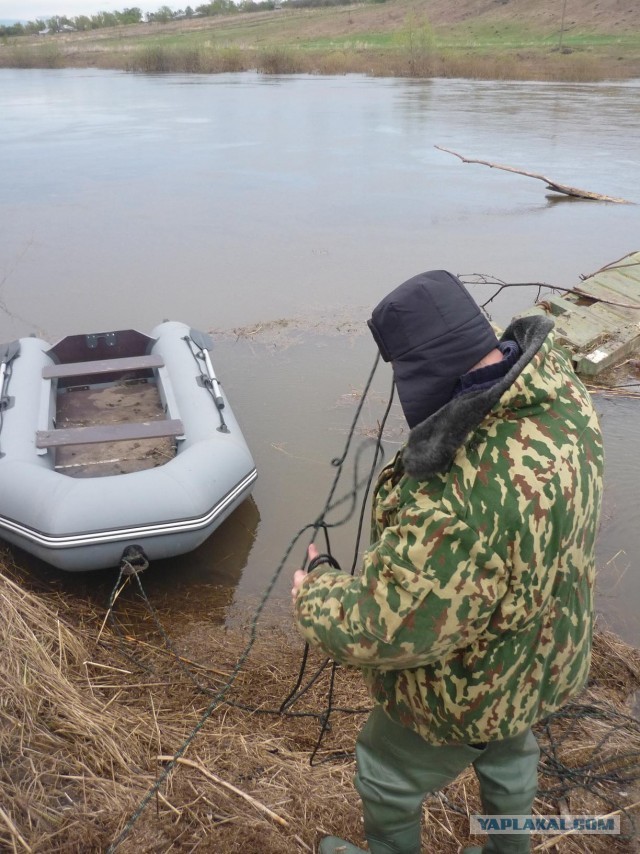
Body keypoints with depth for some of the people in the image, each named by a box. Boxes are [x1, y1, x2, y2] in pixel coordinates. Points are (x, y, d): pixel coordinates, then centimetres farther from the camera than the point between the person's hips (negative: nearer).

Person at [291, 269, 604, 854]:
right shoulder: (556, 382, -17)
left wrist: (314, 594, -17)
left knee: (389, 776, 23)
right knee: (509, 752, 36)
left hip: (469, 688, -8)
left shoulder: (462, 498, -45)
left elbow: (380, 631, -36)